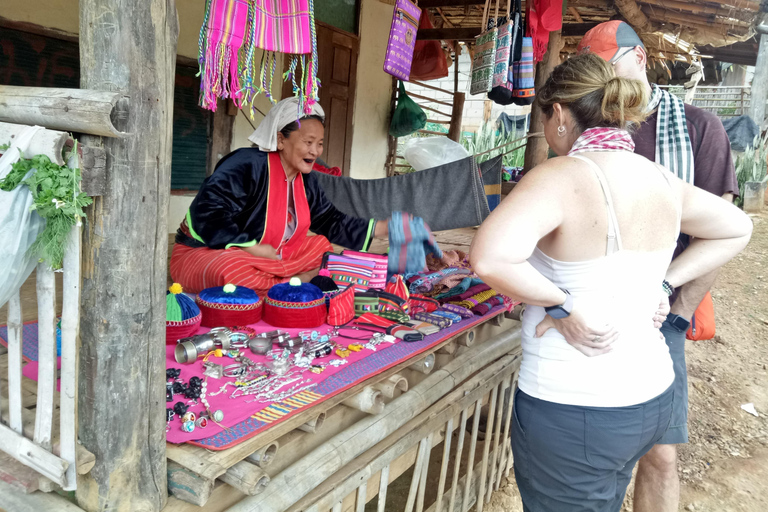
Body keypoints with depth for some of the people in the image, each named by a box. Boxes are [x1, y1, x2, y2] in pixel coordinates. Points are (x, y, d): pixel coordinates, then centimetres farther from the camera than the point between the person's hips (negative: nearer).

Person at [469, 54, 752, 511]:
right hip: (652, 397, 7)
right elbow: (737, 229, 19)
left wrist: (560, 305, -21)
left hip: (573, 410, -7)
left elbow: (491, 257, -37)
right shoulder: (661, 179, 2)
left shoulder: (561, 177, -20)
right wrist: (664, 284, 9)